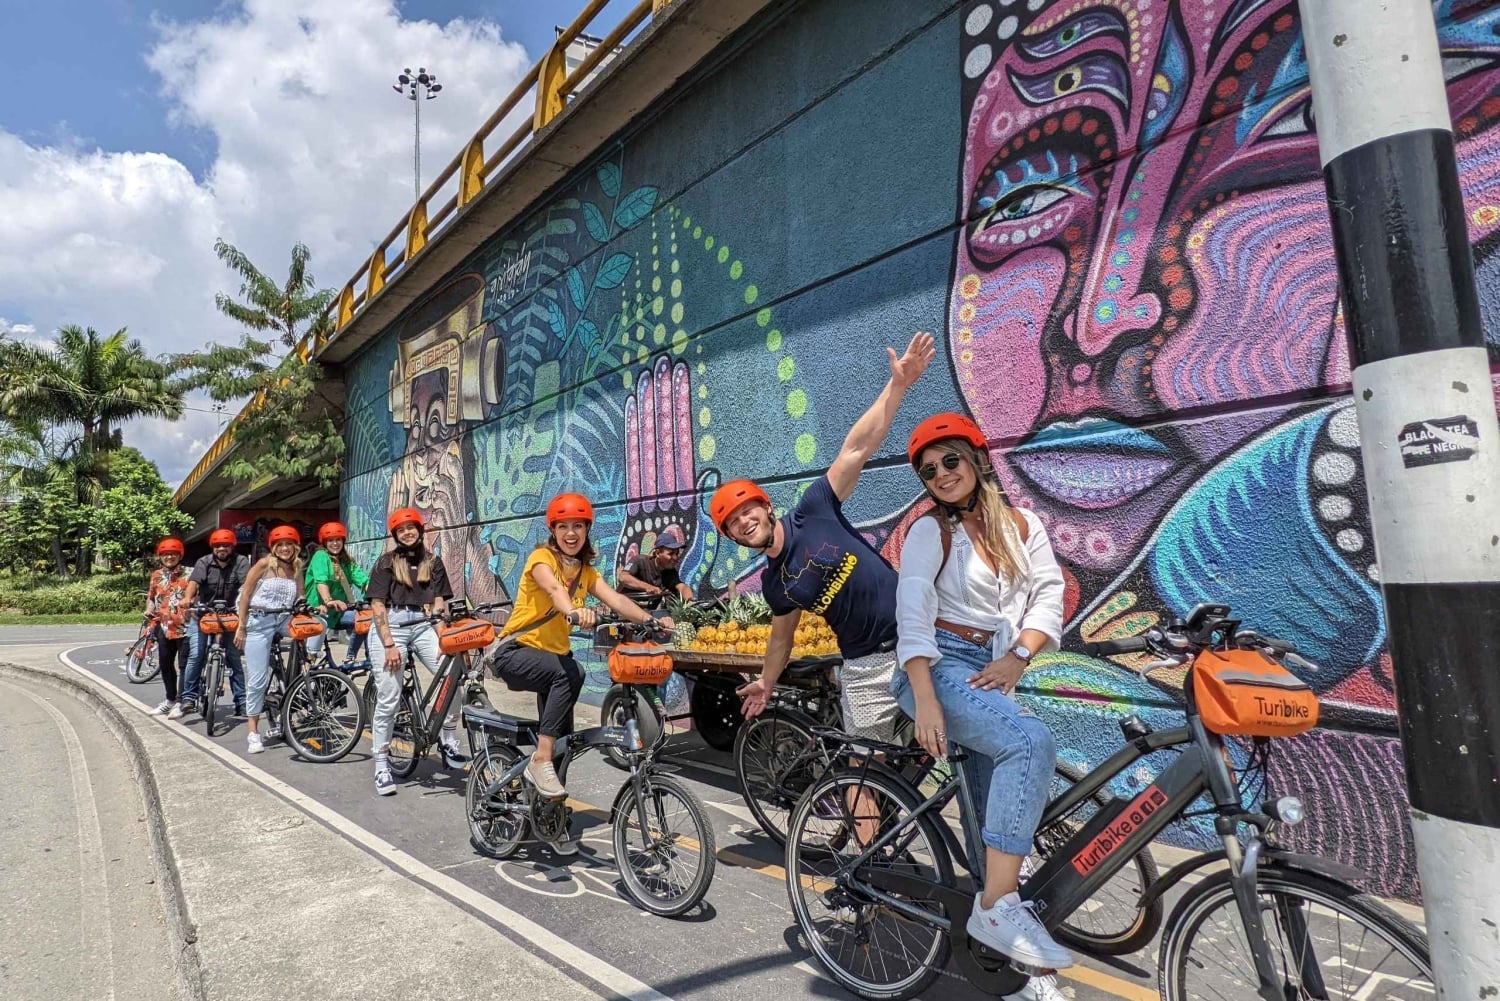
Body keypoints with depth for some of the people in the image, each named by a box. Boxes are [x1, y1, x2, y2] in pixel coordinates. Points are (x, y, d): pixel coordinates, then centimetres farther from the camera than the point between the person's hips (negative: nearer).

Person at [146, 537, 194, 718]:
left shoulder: (189, 574, -3)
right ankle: (171, 699, 29)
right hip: (165, 628, 6)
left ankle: (182, 702, 4)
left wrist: (191, 601, -25)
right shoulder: (156, 576, 11)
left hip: (184, 627, -6)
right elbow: (151, 597, 23)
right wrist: (149, 610, 6)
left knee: (185, 665, -3)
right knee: (165, 665, 15)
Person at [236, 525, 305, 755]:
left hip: (284, 619, 4)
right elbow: (245, 595, -3)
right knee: (258, 678, -4)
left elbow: (299, 599, 6)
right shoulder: (265, 564, -4)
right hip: (259, 621, -4)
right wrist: (241, 627, -5)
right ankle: (253, 733, 7)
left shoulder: (297, 570, 8)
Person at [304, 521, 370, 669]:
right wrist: (328, 601, -44)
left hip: (338, 612, 4)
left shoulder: (347, 561, 11)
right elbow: (321, 581, -26)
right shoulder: (320, 556, -7)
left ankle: (349, 660, -3)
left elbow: (363, 580, -6)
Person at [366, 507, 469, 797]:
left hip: (422, 626, 2)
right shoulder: (386, 562, 4)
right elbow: (378, 606, -3)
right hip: (389, 628, -2)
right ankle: (382, 764, 10)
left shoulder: (433, 562, 11)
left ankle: (448, 740, -4)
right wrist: (390, 645, -14)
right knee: (388, 698, -6)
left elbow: (439, 604, 4)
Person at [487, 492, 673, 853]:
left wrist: (651, 620, -29)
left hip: (555, 655, 7)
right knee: (570, 674, -36)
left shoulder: (586, 570, 5)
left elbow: (615, 599, -11)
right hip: (516, 652, -6)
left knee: (562, 742, 7)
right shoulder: (541, 557, -12)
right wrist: (574, 613, -57)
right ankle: (540, 761, -26)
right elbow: (554, 588, -35)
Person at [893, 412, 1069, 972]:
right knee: (1031, 741, -28)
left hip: (992, 672, 6)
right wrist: (924, 700, -25)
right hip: (939, 666, -6)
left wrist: (1017, 657, -11)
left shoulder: (1022, 525, 12)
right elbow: (913, 613, -14)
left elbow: (1048, 594, 5)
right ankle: (996, 908, -24)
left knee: (993, 806, 5)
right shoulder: (930, 531, -4)